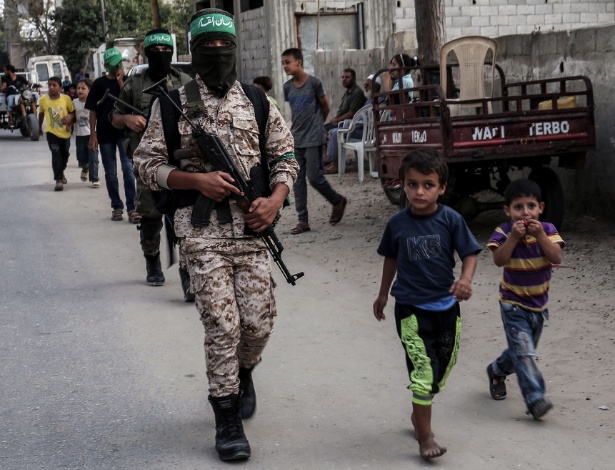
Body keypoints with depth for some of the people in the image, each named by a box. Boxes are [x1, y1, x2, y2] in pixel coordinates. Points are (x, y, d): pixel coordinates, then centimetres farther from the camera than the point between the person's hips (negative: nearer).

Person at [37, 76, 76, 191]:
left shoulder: (66, 98, -12)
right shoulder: (43, 99, -9)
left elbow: (73, 112, -1)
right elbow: (41, 113, 8)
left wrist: (70, 117, -22)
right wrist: (40, 127, 17)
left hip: (65, 132, 2)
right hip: (52, 132, -2)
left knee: (64, 154, 18)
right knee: (56, 154, -14)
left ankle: (61, 172, 45)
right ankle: (58, 180, -12)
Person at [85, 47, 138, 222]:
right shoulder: (99, 83, 3)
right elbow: (93, 110, 3)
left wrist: (120, 82, -12)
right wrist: (93, 134, -3)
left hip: (124, 131, -1)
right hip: (105, 133, 1)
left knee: (128, 169, -8)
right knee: (111, 173, 7)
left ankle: (132, 208, -8)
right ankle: (116, 207, 17)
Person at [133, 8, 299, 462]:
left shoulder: (259, 102, 9)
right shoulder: (172, 105, 3)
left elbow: (285, 156, 13)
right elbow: (148, 163, 4)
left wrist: (275, 200, -4)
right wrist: (196, 179, -11)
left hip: (252, 227, 2)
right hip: (202, 230, -2)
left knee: (259, 322, 1)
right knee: (222, 325, -6)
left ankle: (243, 373, 36)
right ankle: (227, 421, 8)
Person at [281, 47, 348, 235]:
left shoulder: (314, 83, -9)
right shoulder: (287, 87, 6)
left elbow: (325, 107, 3)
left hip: (313, 139, -5)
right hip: (295, 139, 5)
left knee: (315, 177, -6)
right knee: (297, 180, 3)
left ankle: (338, 201, 20)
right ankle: (303, 220, 8)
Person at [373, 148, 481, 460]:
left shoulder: (451, 220, -8)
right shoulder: (397, 223, -5)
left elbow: (469, 254, -5)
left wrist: (466, 280, -26)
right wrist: (383, 294, 20)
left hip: (446, 307, 2)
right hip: (411, 308, -2)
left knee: (442, 368, 14)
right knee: (423, 370, -8)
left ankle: (419, 414, 38)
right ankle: (425, 437, 2)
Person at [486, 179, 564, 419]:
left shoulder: (547, 230, -7)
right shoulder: (504, 232, -13)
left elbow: (556, 258, -20)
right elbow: (499, 260, -27)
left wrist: (540, 235, -29)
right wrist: (513, 237, -33)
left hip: (539, 304, 4)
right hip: (513, 305, -4)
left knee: (522, 351, 19)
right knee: (524, 351, -16)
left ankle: (497, 371, 46)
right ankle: (535, 399, -15)